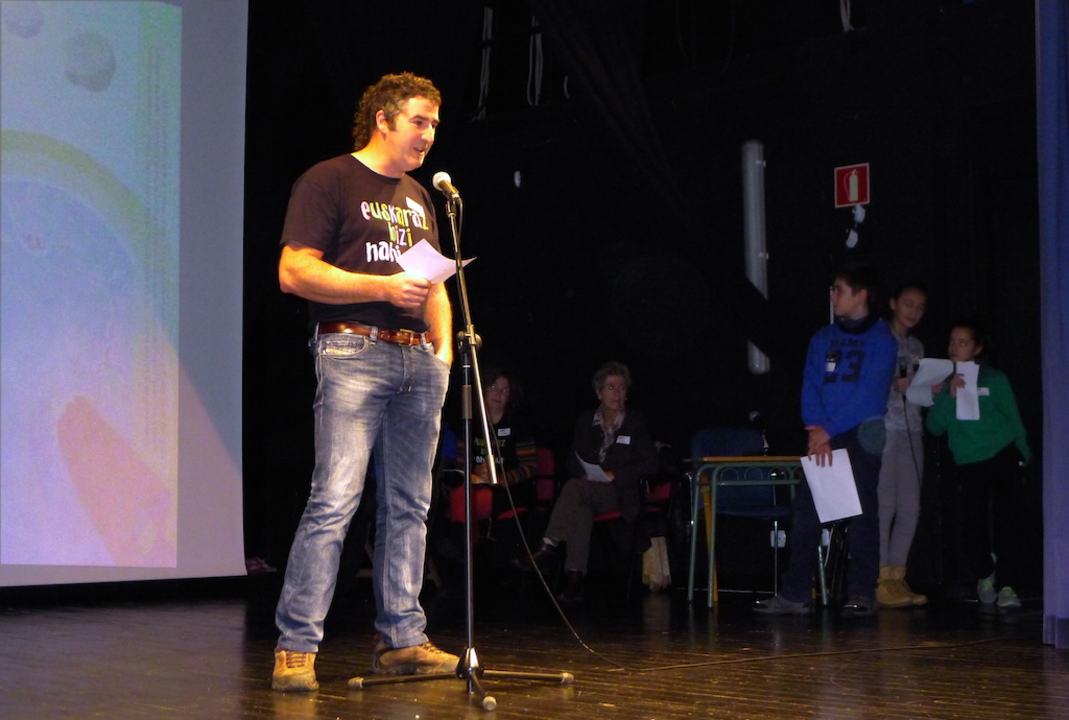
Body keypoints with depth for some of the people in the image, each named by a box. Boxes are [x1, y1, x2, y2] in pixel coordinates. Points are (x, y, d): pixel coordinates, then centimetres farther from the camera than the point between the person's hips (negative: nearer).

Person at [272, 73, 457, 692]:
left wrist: (444, 347, 13)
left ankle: (402, 639, 12)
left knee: (409, 505, 6)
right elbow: (294, 271, -8)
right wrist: (384, 288, -13)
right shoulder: (330, 180, 1)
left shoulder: (419, 198, 24)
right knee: (335, 500, -14)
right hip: (354, 351, -7)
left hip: (419, 358, 7)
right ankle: (297, 646, -10)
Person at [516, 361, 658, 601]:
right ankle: (574, 577, -43)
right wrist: (584, 475, -8)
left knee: (574, 488, -33)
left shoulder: (636, 422, 4)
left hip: (620, 494, -3)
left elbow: (650, 463, -2)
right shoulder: (585, 420, 13)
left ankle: (549, 547, -40)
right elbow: (573, 459, 15)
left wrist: (614, 475, -12)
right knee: (581, 508, -36)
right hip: (588, 488, 3)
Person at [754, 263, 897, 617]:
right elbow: (810, 387, 6)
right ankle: (796, 594, 3)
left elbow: (870, 394, -11)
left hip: (860, 438, -5)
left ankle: (861, 594, 3)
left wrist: (830, 430, -15)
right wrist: (816, 429, -10)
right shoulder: (823, 338, 14)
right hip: (822, 438, 5)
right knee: (805, 512, 0)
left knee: (861, 515, -3)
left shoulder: (881, 340, -2)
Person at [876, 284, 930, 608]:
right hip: (882, 428, -7)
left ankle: (897, 576, 9)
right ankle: (880, 581, -10)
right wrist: (893, 385, -17)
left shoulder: (916, 347, 22)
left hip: (912, 429, 7)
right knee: (883, 502, -11)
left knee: (910, 506, 3)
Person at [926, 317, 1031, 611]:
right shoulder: (943, 382, 7)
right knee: (973, 524, -2)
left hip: (1004, 456, -2)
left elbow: (1013, 420, 9)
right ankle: (984, 573, 26)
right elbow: (935, 426, -3)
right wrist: (949, 397, -16)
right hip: (968, 463, 2)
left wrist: (1024, 457, 10)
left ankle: (1006, 585, -8)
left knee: (1006, 521, -12)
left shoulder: (994, 379, 2)